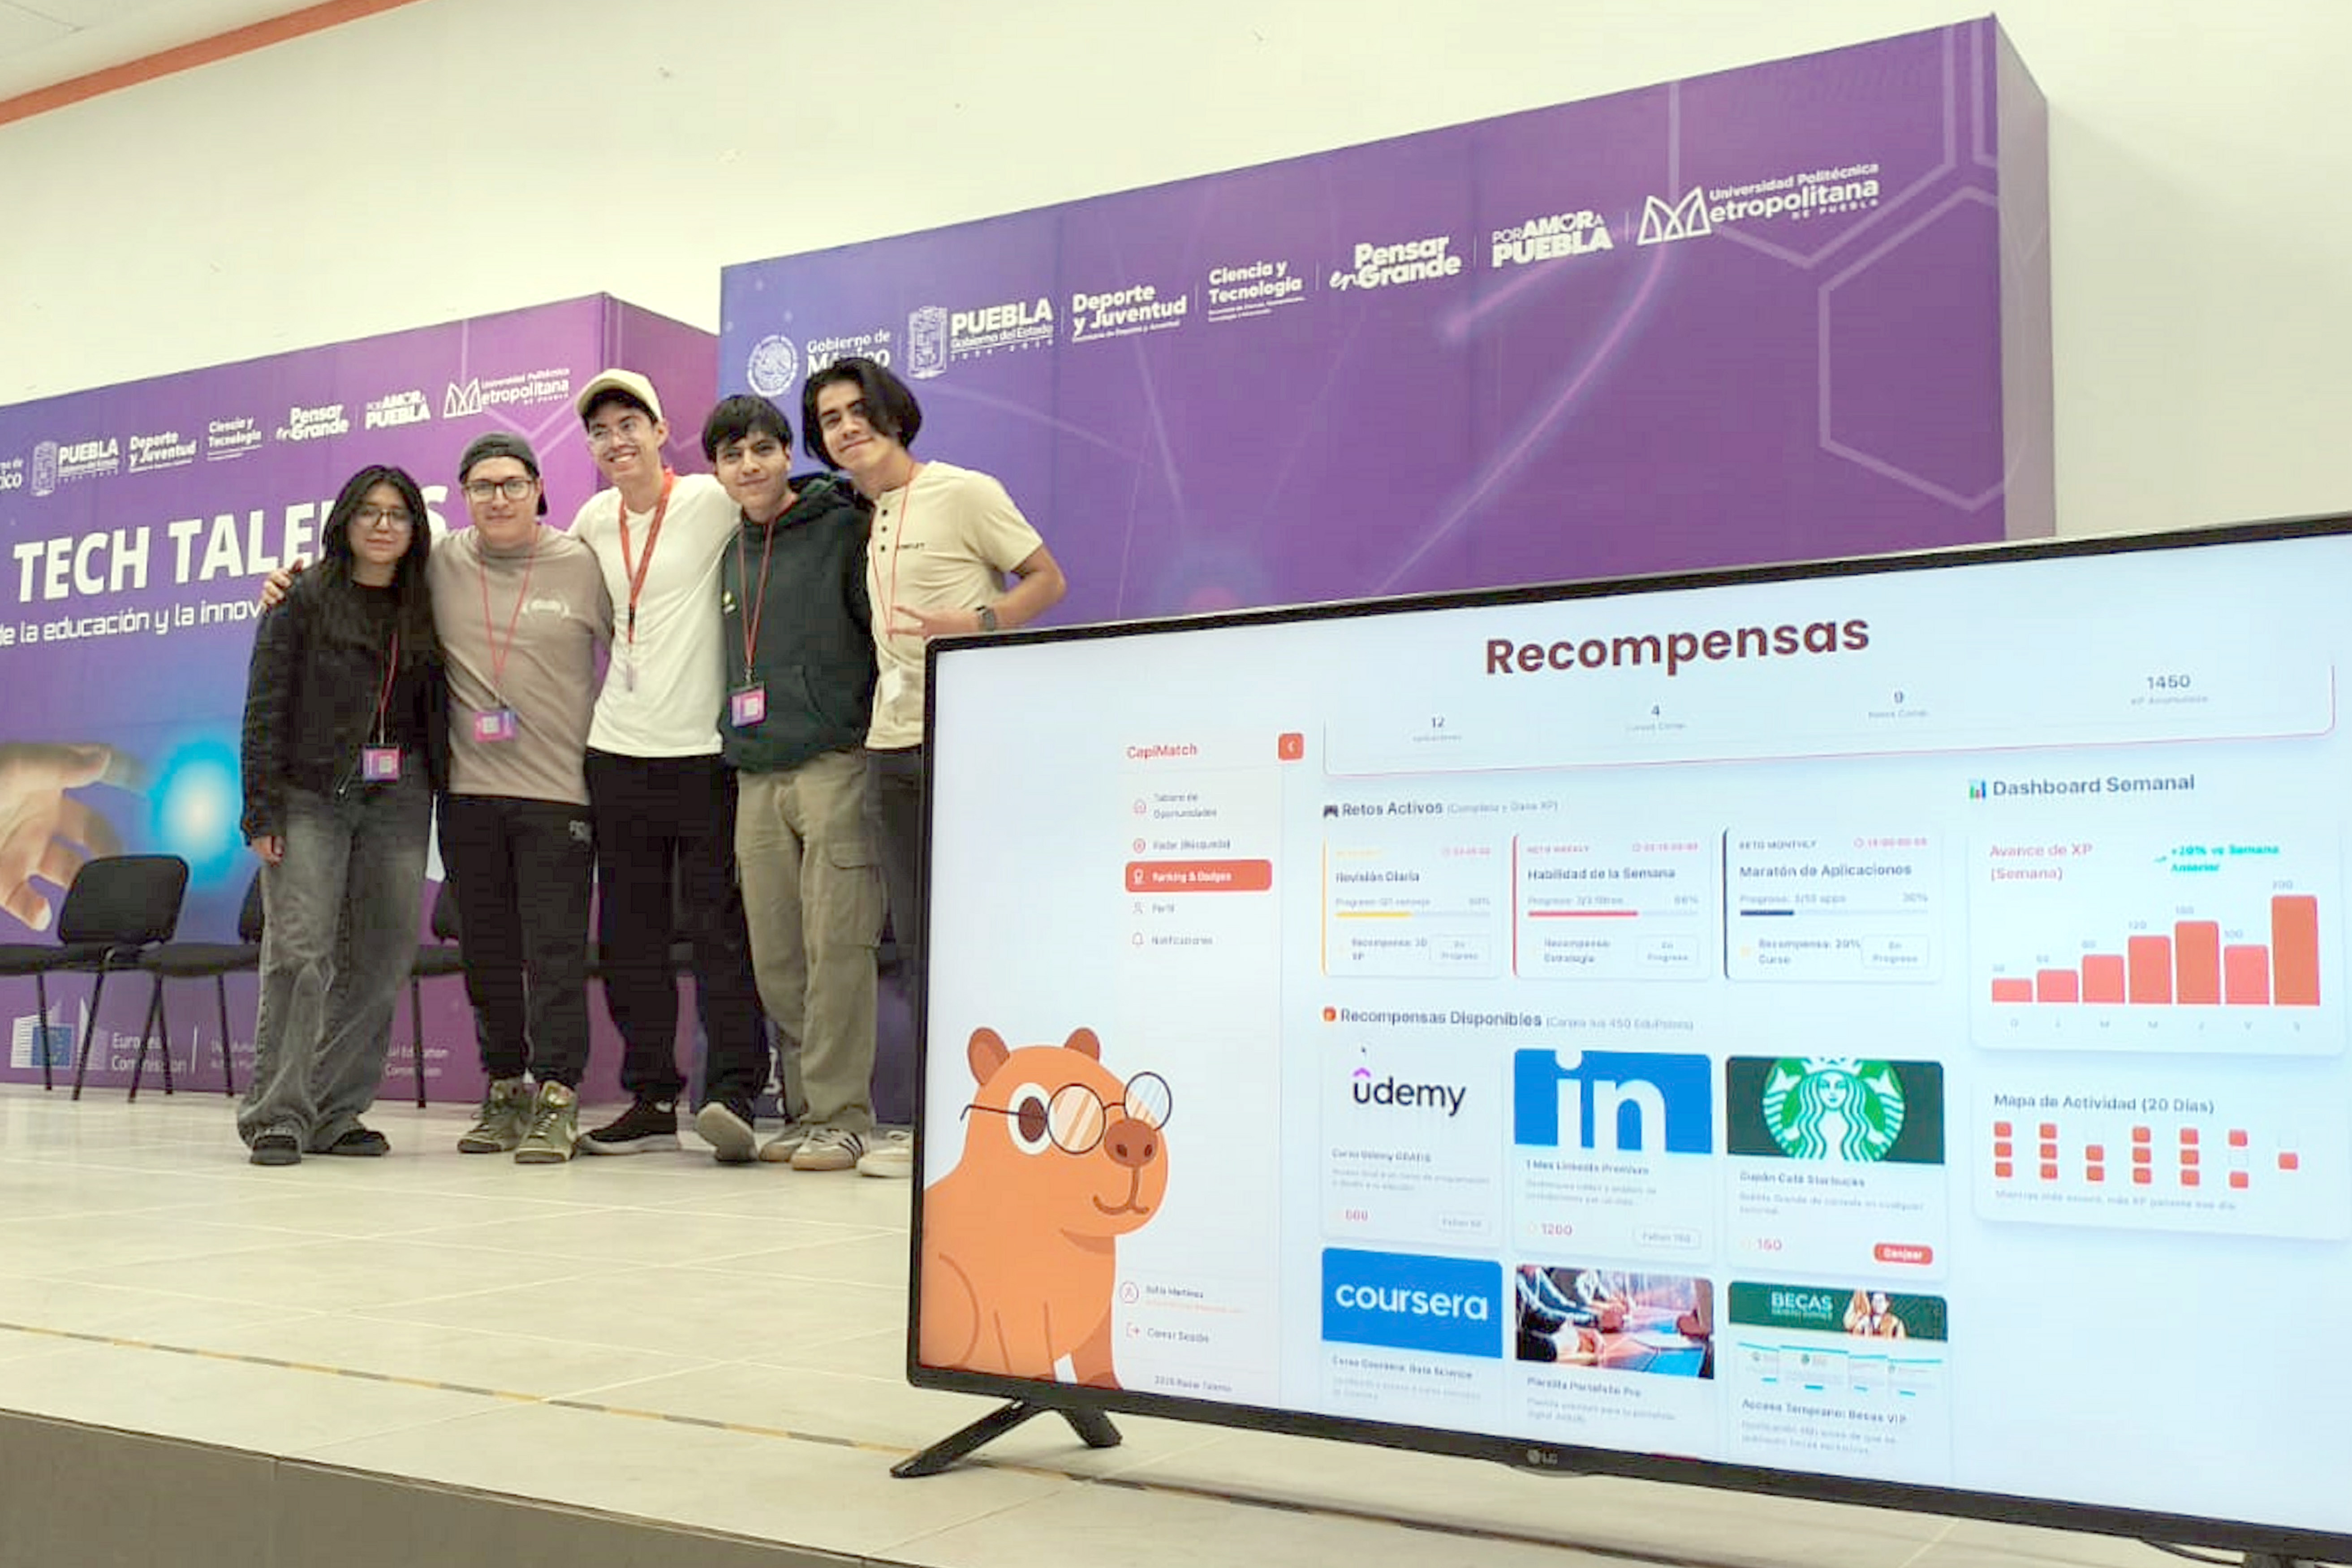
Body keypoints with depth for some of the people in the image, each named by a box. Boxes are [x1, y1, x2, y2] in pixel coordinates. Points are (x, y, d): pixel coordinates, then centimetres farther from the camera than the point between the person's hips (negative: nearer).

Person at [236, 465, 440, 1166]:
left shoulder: (423, 612, 14)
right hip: (311, 794, -4)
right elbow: (265, 708, -2)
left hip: (398, 798, 4)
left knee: (381, 957, 2)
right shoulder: (302, 602, 3)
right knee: (301, 951, -9)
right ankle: (277, 1114, -2)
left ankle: (335, 1113, 11)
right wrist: (262, 810, -10)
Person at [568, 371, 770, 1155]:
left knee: (719, 928, -5)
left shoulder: (711, 501, -5)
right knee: (630, 936, 9)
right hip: (619, 751, 6)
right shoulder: (596, 519, 12)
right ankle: (651, 1098, 17)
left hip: (705, 751, -6)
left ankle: (732, 1092, -1)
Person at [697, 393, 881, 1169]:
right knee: (776, 960, 6)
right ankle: (809, 1111, 16)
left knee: (836, 949, -8)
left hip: (835, 766, -6)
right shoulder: (732, 557, 20)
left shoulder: (842, 530, 0)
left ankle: (842, 1116, -1)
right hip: (756, 777, 7)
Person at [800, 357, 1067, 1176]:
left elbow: (1048, 581, -2)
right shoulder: (857, 518, 18)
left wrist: (976, 622, -18)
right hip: (891, 745, 7)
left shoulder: (964, 492, -2)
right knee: (918, 940, 8)